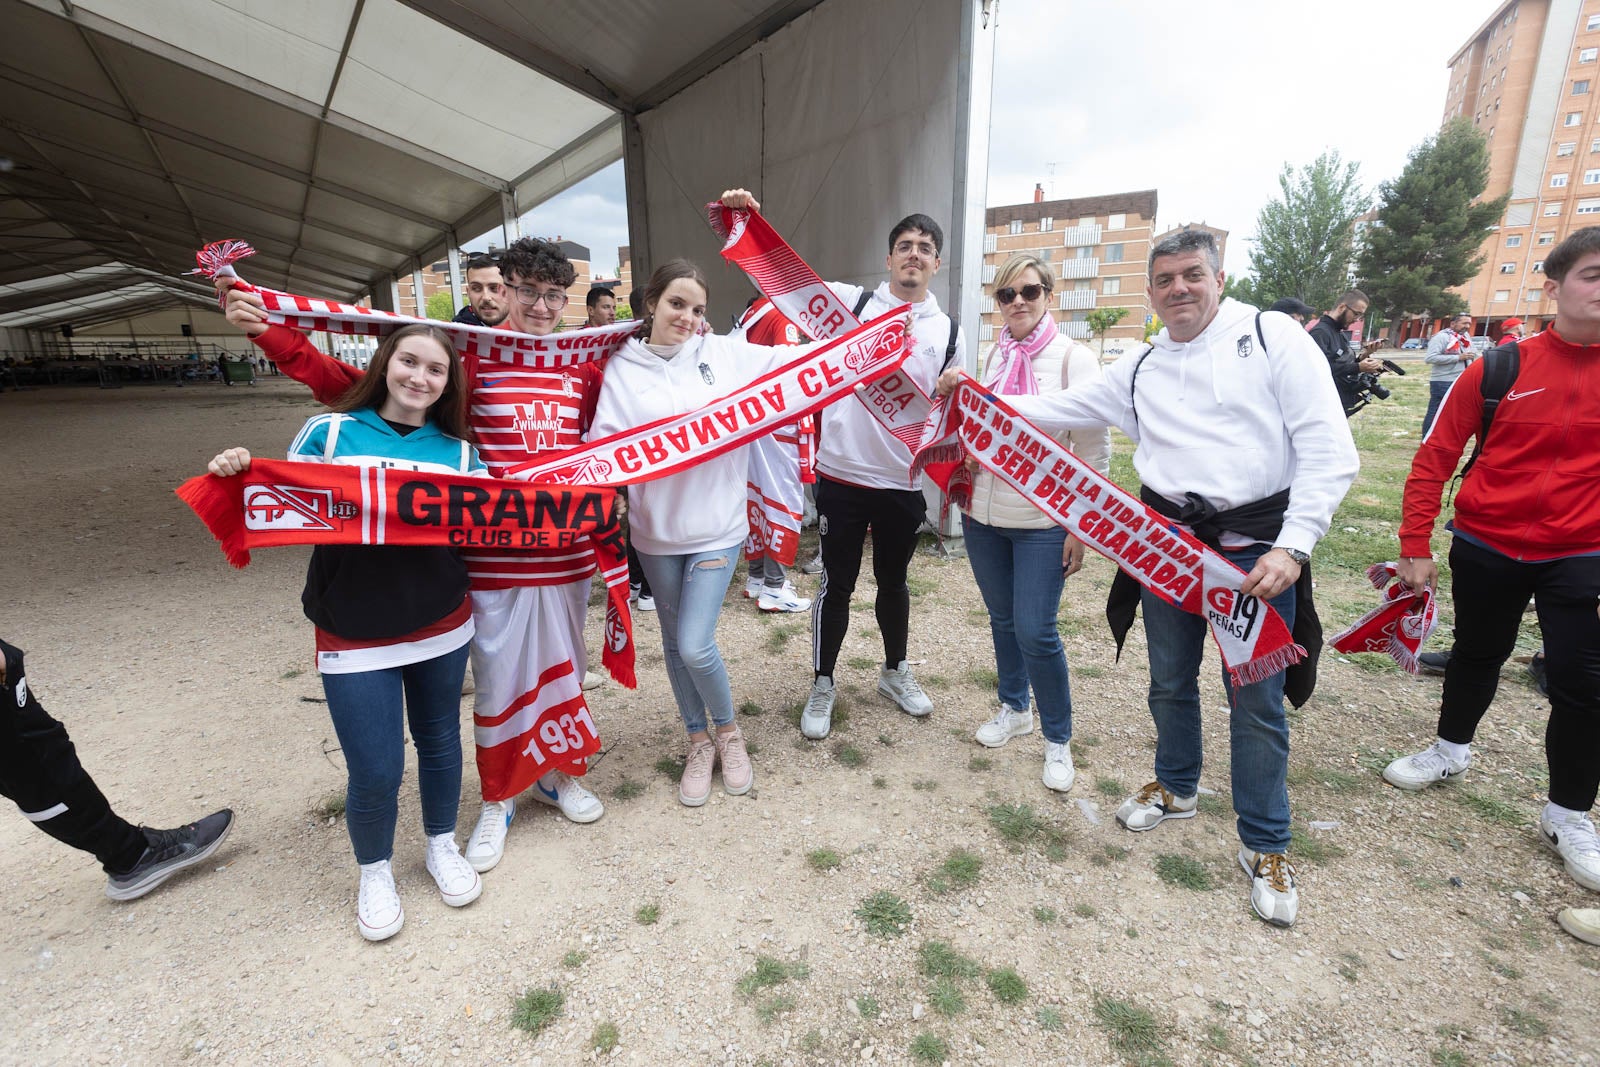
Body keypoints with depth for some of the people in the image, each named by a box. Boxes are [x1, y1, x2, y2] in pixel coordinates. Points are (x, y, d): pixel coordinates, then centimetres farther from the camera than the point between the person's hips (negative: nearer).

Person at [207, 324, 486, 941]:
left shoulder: (459, 451, 3)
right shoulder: (329, 432, -2)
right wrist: (239, 475, -16)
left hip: (442, 628, 2)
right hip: (355, 639, -2)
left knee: (440, 740, 17)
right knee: (374, 771, 2)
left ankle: (442, 847, 42)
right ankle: (375, 873, 33)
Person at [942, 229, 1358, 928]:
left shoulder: (1273, 337, -4)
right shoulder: (1140, 370, 11)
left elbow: (1327, 449, -10)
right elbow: (1056, 412, 12)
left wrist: (1292, 547, -20)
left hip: (1256, 548, -4)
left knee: (1256, 701, 4)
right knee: (1169, 681, 17)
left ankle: (1265, 847, 26)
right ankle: (1176, 786, 43)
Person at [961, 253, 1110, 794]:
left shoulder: (1073, 358, -6)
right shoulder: (994, 355, 9)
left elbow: (1094, 450, -8)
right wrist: (966, 491, 12)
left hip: (1042, 521, -5)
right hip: (983, 514, 5)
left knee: (1035, 631, -5)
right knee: (1002, 620, 15)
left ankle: (1058, 739, 16)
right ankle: (1014, 708, 37)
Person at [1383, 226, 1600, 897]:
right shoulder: (1500, 369, -8)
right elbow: (1434, 458, -6)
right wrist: (1415, 549, -9)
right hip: (1487, 547, -1)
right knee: (1477, 655, 17)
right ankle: (1451, 750, 41)